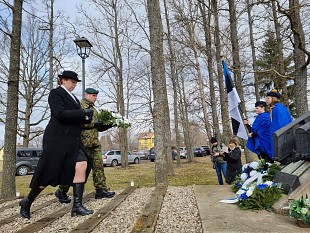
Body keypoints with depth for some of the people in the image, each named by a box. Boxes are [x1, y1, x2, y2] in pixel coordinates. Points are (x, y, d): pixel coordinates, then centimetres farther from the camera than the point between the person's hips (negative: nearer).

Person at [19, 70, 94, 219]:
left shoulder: (73, 98, 20)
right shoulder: (55, 93, -3)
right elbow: (60, 113, -19)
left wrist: (87, 118, 2)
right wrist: (83, 112, -21)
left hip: (72, 140, 7)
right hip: (57, 138, -7)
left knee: (82, 165, -11)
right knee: (48, 173, 1)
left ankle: (77, 206, -7)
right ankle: (27, 202, 25)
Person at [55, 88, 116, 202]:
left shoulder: (93, 109, 22)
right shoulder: (80, 105, -4)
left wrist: (108, 125, 7)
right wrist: (93, 123, -19)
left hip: (94, 142, 8)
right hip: (83, 141, -8)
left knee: (98, 165, 2)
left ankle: (101, 189, 7)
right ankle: (61, 192, 14)